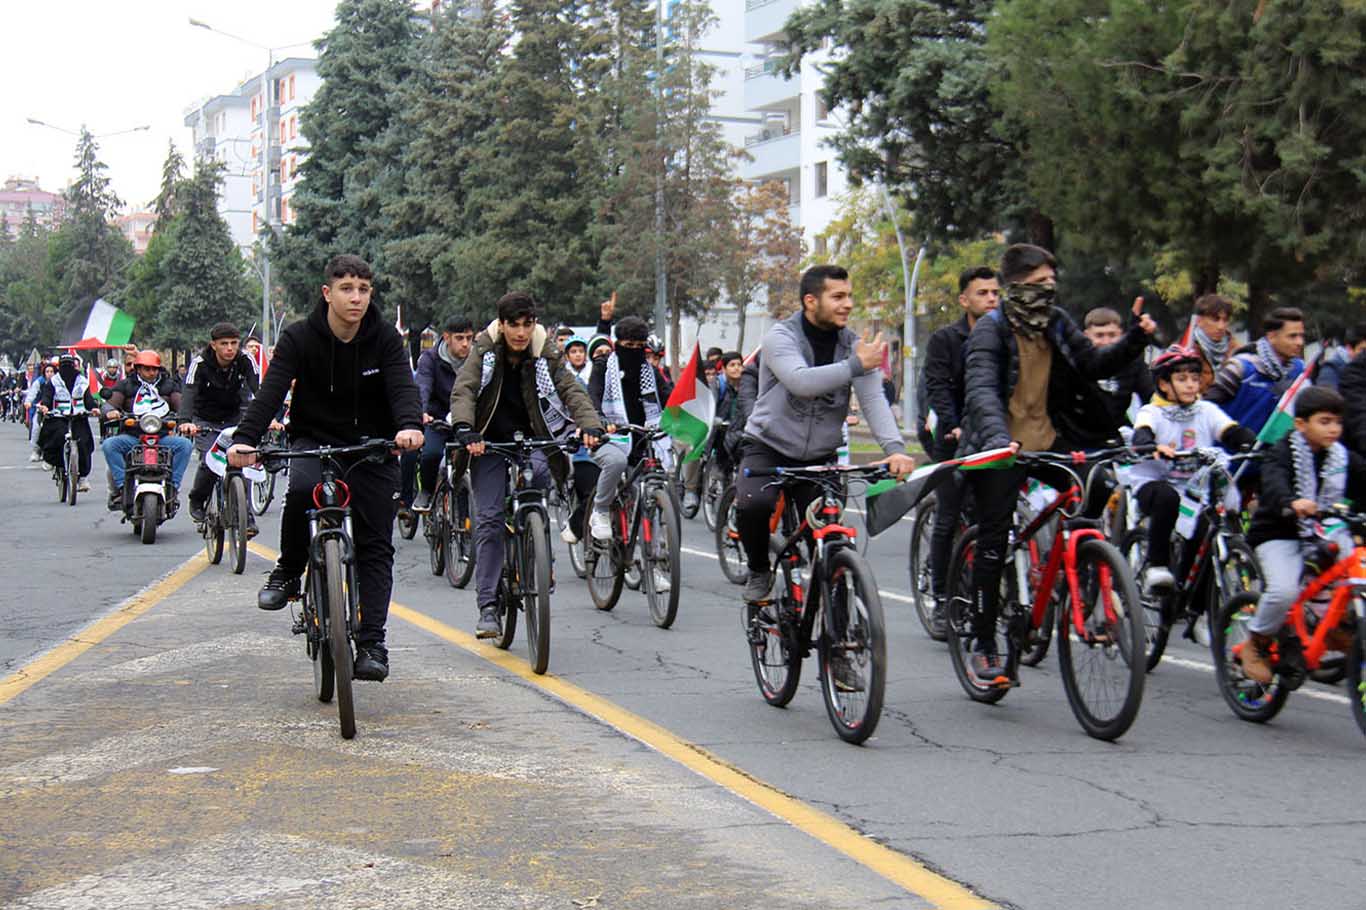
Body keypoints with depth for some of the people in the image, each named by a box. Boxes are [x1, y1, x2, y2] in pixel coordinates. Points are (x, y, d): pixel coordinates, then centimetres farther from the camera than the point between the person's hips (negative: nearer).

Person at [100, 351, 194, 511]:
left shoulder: (169, 385, 16)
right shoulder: (126, 386, 13)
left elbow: (181, 405, 4)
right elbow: (110, 403, 1)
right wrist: (110, 412, -24)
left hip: (163, 436, 1)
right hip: (132, 436, -1)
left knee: (185, 444, -27)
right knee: (109, 444, -29)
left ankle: (173, 487, -22)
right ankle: (121, 487, -27)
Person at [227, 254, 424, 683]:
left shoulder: (385, 338, -7)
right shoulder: (300, 337, -9)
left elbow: (402, 386, -21)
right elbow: (271, 390, -21)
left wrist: (409, 425, -45)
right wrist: (244, 438, -39)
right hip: (314, 441, -1)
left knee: (375, 546, -5)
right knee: (302, 489, -34)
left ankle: (371, 644, -3)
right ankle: (288, 572, -9)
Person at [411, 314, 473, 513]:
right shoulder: (431, 358, -8)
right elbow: (423, 386, -24)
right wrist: (424, 412, -44)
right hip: (438, 420, -2)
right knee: (431, 453, -28)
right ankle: (426, 491, 3)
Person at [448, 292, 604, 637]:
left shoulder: (546, 355, -4)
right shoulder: (485, 352, -7)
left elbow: (571, 389, -14)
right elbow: (463, 390, -19)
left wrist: (590, 425, -34)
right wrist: (464, 428, -39)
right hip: (489, 442, 0)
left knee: (539, 473, -32)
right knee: (488, 519, -8)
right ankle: (488, 605, -4)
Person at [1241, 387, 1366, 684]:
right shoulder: (1284, 453, -11)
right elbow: (1274, 483, -31)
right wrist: (1290, 503, -53)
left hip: (1327, 537, 5)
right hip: (1280, 536, -5)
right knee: (1284, 591, -29)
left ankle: (1338, 626, 8)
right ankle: (1256, 645, -2)